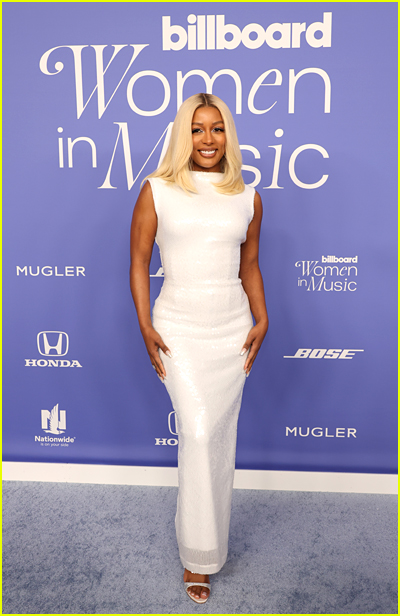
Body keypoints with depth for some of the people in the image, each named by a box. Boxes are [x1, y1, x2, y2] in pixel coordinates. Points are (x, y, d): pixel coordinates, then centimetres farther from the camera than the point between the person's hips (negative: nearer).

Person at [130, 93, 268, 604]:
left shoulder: (247, 197, 8)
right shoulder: (157, 191, 0)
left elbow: (249, 265, 14)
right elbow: (139, 261, 1)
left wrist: (261, 319, 2)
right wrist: (146, 326, -6)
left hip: (234, 326, 3)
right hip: (179, 324, -3)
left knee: (222, 435, 10)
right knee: (198, 431, -9)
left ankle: (206, 536, 33)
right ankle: (198, 554, 10)